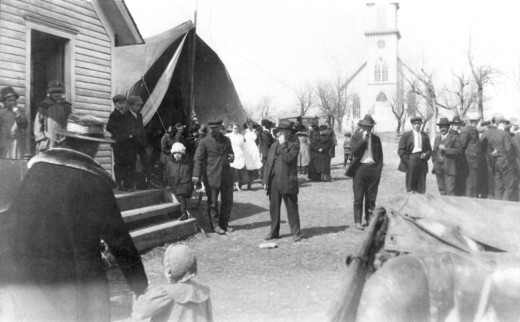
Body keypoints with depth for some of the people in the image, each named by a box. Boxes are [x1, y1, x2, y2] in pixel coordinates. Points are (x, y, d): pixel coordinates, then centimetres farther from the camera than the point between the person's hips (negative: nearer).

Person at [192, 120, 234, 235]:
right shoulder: (204, 142, -2)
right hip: (212, 176, -4)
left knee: (228, 201, 9)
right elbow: (198, 159, -5)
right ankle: (216, 225, 17)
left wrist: (232, 157, -1)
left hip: (226, 175, 4)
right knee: (213, 202, 3)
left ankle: (224, 224, 23)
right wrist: (196, 175, -16)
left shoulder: (226, 140, 11)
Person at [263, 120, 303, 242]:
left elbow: (288, 158, -20)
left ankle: (296, 232, 8)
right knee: (273, 208, 10)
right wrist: (266, 179, 9)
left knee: (291, 208, 0)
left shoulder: (294, 145, -2)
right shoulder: (274, 145, 16)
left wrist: (283, 144, -13)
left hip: (287, 181, -5)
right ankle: (274, 231, 20)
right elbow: (268, 163, 16)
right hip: (273, 181, 6)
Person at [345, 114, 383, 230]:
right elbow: (354, 151, -12)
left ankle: (369, 219, 18)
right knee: (358, 197, -2)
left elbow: (380, 156, 12)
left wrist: (379, 170, 3)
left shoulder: (376, 138, 11)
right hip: (360, 168, -3)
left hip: (373, 169, 3)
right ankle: (357, 221, 4)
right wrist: (363, 139, -14)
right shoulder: (356, 137, 3)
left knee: (371, 197, 7)